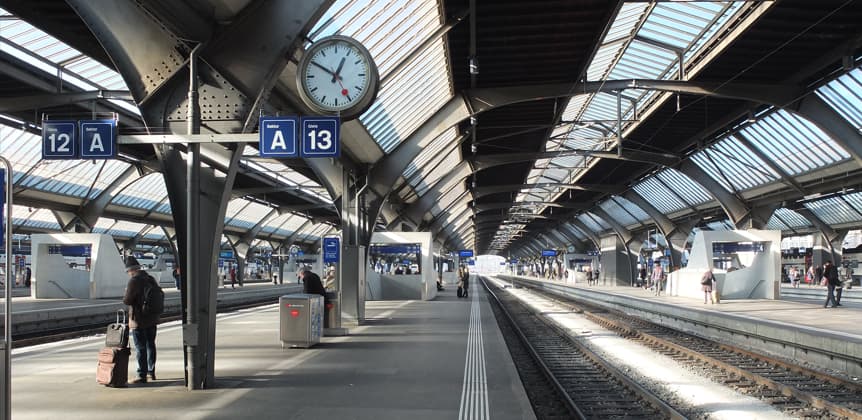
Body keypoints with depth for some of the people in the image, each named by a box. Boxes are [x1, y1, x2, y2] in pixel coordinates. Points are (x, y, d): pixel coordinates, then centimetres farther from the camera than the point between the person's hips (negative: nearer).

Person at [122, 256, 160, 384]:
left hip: (139, 320, -8)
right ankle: (151, 372, 28)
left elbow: (127, 300, -19)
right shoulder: (151, 279, 6)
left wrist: (125, 297, 2)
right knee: (151, 345, 18)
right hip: (152, 319, 8)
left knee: (141, 348, -3)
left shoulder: (134, 281, -18)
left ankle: (142, 376, -1)